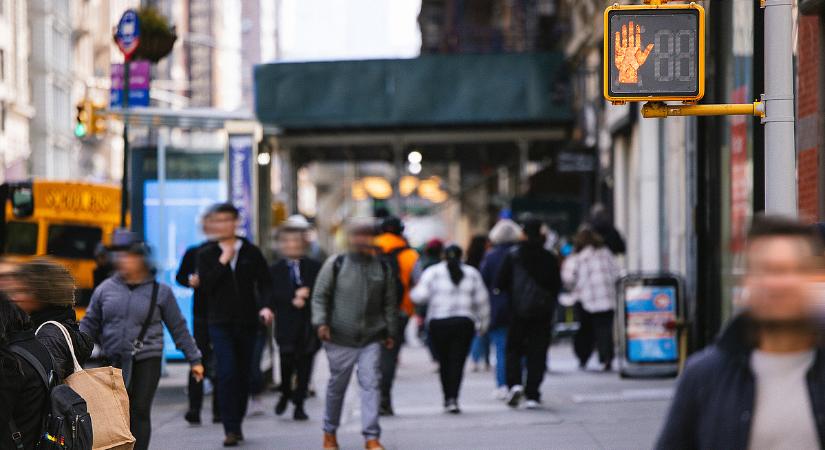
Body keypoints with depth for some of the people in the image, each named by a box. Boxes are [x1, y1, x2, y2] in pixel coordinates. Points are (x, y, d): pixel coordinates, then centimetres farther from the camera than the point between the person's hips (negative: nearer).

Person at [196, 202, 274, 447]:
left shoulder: (251, 252, 6)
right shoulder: (206, 254, 5)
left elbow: (264, 283, 5)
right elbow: (205, 285, -6)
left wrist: (265, 306, -12)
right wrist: (223, 261, -11)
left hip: (247, 322, 2)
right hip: (220, 323, -2)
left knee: (243, 375, 8)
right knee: (226, 374, -13)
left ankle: (237, 424, 21)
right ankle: (230, 429, -13)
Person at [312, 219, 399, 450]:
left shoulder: (382, 268, 8)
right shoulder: (335, 264, 1)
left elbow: (390, 302, 14)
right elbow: (320, 295, 3)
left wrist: (391, 332, 12)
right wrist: (321, 322, -9)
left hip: (372, 339, 1)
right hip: (340, 339, -1)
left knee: (371, 384, -10)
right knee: (337, 386, 9)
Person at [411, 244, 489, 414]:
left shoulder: (433, 272, 1)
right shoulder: (472, 273, 8)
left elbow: (420, 295, -8)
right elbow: (481, 300, 8)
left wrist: (412, 293, 14)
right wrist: (483, 323, 19)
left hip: (438, 323, 0)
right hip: (464, 322, 0)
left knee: (444, 362, 12)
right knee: (458, 362, -2)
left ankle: (448, 398, 16)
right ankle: (453, 399, -15)